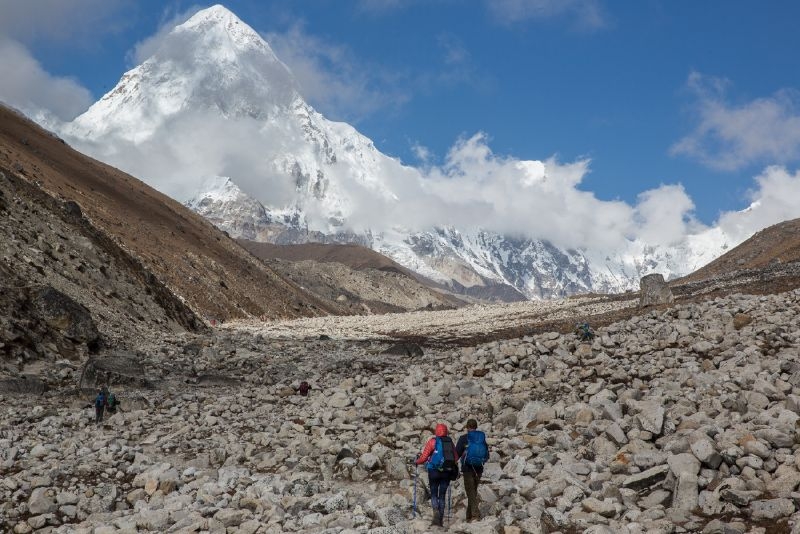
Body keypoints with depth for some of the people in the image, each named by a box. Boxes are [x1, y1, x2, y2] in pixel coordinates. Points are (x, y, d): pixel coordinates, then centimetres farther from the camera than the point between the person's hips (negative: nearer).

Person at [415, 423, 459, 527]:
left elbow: (424, 456, -8)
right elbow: (456, 458, 10)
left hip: (434, 471, -3)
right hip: (447, 472, 3)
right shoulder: (450, 442, 5)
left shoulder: (433, 441, -6)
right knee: (442, 495, 11)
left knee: (434, 494, 8)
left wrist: (417, 462, 12)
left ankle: (436, 512, -17)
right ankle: (440, 519, 10)